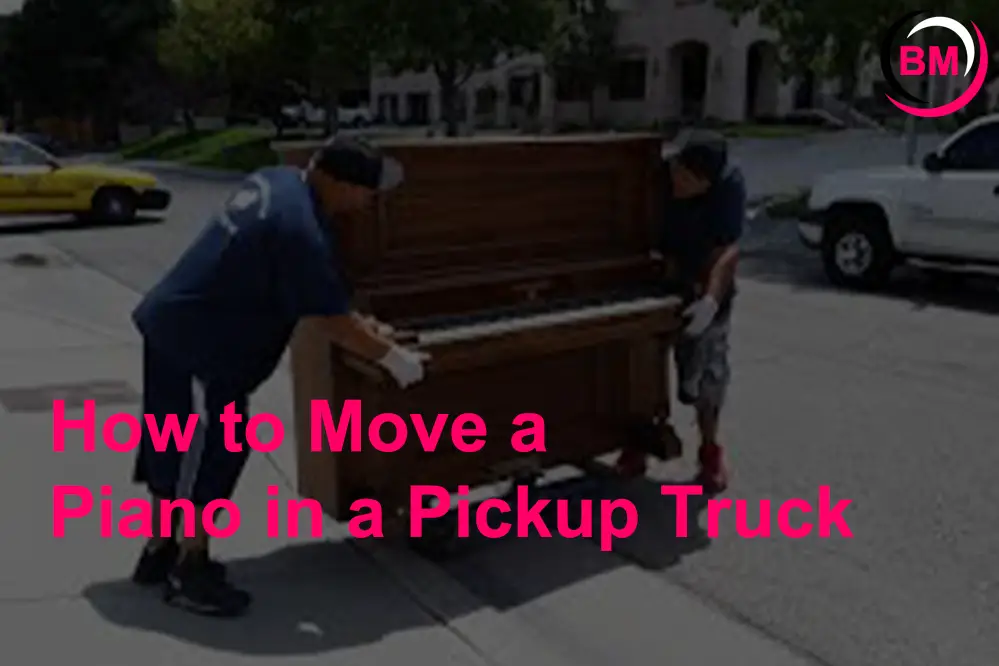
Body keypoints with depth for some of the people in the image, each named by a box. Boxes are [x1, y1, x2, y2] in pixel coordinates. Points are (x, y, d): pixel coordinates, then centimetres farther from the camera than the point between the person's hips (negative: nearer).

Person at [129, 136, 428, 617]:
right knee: (207, 455, 1)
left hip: (171, 325, 10)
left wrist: (360, 324, 17)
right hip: (200, 346, -10)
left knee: (176, 449, 19)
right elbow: (335, 323, -21)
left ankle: (160, 551, 33)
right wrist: (393, 357, -8)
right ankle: (190, 572, 14)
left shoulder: (278, 181, 5)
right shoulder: (302, 231, -25)